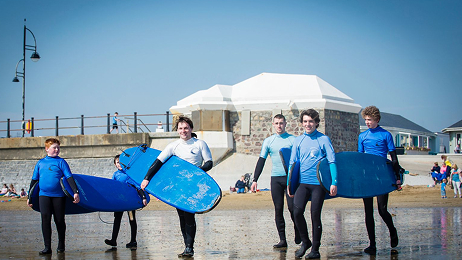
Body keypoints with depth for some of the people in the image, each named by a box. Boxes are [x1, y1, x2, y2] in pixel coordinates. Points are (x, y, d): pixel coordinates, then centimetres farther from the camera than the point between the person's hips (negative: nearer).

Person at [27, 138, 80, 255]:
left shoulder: (61, 162, 3)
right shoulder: (40, 163, 12)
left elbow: (69, 178, -4)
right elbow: (34, 180, 18)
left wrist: (75, 192, -15)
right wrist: (29, 197, 17)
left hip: (59, 195, -2)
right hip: (44, 195, 2)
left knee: (59, 221, 5)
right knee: (45, 219, -6)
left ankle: (61, 245, 21)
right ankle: (47, 247, -3)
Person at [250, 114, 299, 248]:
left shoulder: (293, 140, 4)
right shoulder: (268, 141, 10)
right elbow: (261, 161, 11)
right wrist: (255, 180, 4)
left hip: (290, 177, -2)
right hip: (275, 178, 2)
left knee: (292, 207, -8)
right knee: (278, 209, 1)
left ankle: (298, 235, 13)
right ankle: (282, 239, 5)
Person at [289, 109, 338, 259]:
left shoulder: (323, 139, 2)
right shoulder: (298, 141, 12)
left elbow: (332, 161, -1)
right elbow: (292, 163, 17)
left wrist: (334, 183, -10)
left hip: (319, 183, -3)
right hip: (303, 183, 3)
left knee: (315, 215, -2)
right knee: (297, 211, -14)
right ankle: (305, 242, 7)